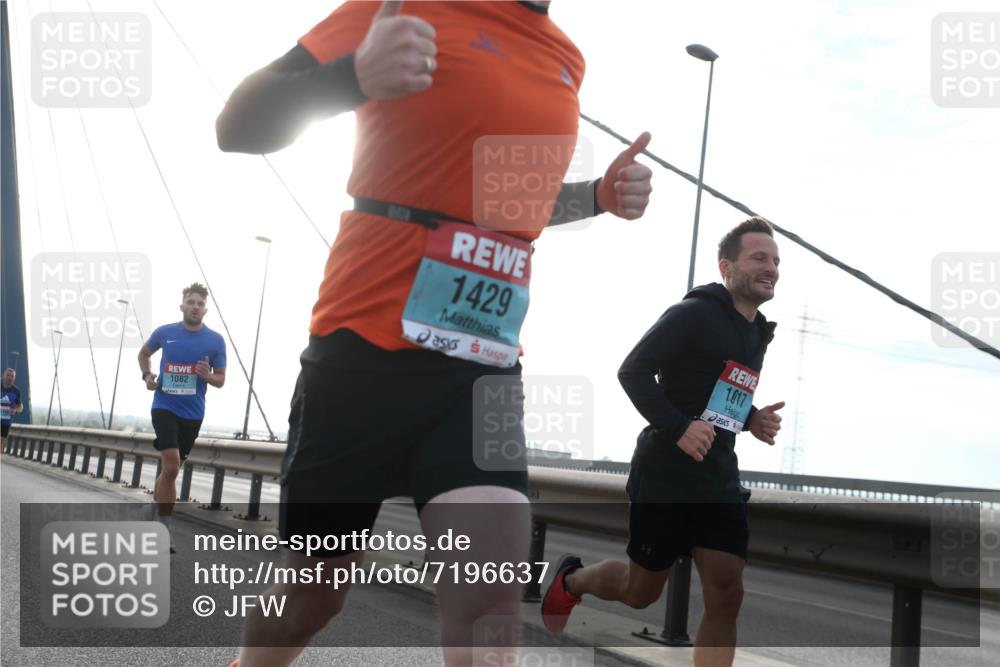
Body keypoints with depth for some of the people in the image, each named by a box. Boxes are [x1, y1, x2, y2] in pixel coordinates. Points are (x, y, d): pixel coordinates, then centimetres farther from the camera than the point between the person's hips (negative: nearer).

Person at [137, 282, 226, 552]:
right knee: (171, 466, -16)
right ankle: (165, 529, -7)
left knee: (171, 468, 14)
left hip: (193, 413, 2)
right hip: (164, 406, -2)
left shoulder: (215, 340, -2)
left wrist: (208, 376, -18)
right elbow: (144, 353, 19)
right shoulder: (164, 333, -1)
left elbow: (221, 380, 4)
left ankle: (155, 505, 37)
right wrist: (147, 374, 1)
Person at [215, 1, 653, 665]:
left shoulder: (565, 60, 13)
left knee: (492, 596, -13)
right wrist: (354, 75, -27)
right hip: (364, 352, -4)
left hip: (485, 368, 4)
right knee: (314, 588, 12)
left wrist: (598, 196, 9)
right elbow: (239, 124, -8)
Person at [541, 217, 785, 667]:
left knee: (725, 597, -4)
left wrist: (753, 419, 7)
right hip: (664, 476, -7)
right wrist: (677, 428, -27)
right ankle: (571, 580, 40)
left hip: (720, 479, 7)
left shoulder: (757, 333, 14)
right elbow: (633, 371, -18)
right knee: (642, 592, 8)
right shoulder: (694, 314, -12)